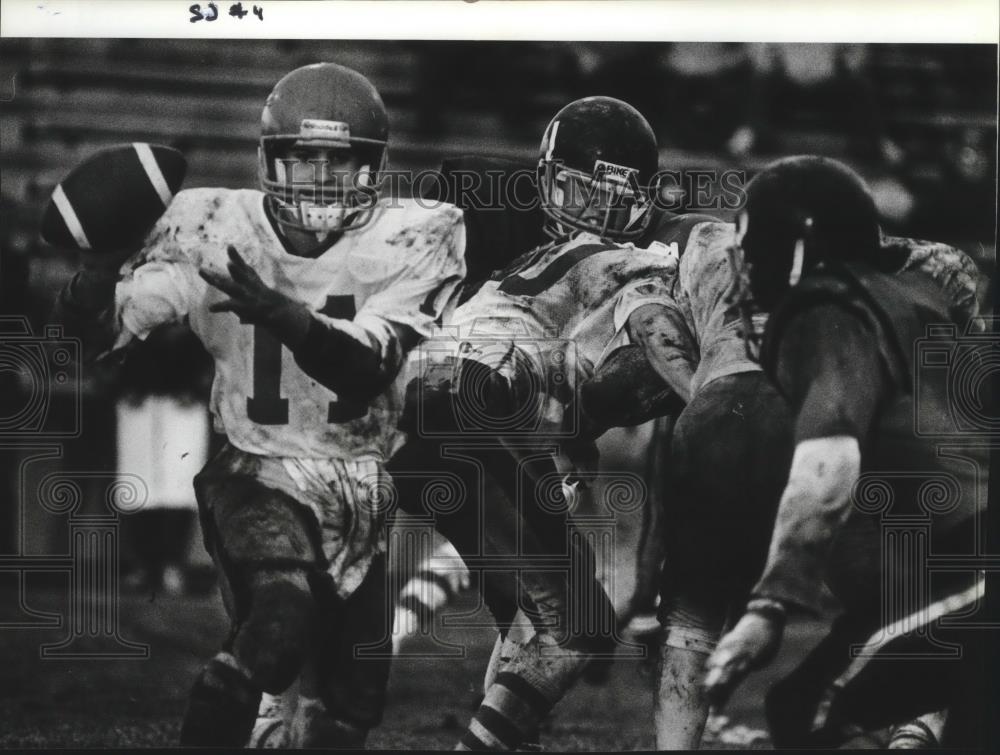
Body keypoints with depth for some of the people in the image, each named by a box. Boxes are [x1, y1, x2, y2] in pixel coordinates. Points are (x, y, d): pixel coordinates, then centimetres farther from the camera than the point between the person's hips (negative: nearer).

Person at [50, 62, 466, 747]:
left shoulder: (412, 238, -8)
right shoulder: (215, 227, -6)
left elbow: (367, 369, -21)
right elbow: (108, 325, -11)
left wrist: (279, 313, -38)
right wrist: (93, 290, -34)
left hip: (359, 482, 3)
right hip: (257, 476, -3)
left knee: (348, 703, 11)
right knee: (284, 614, -32)